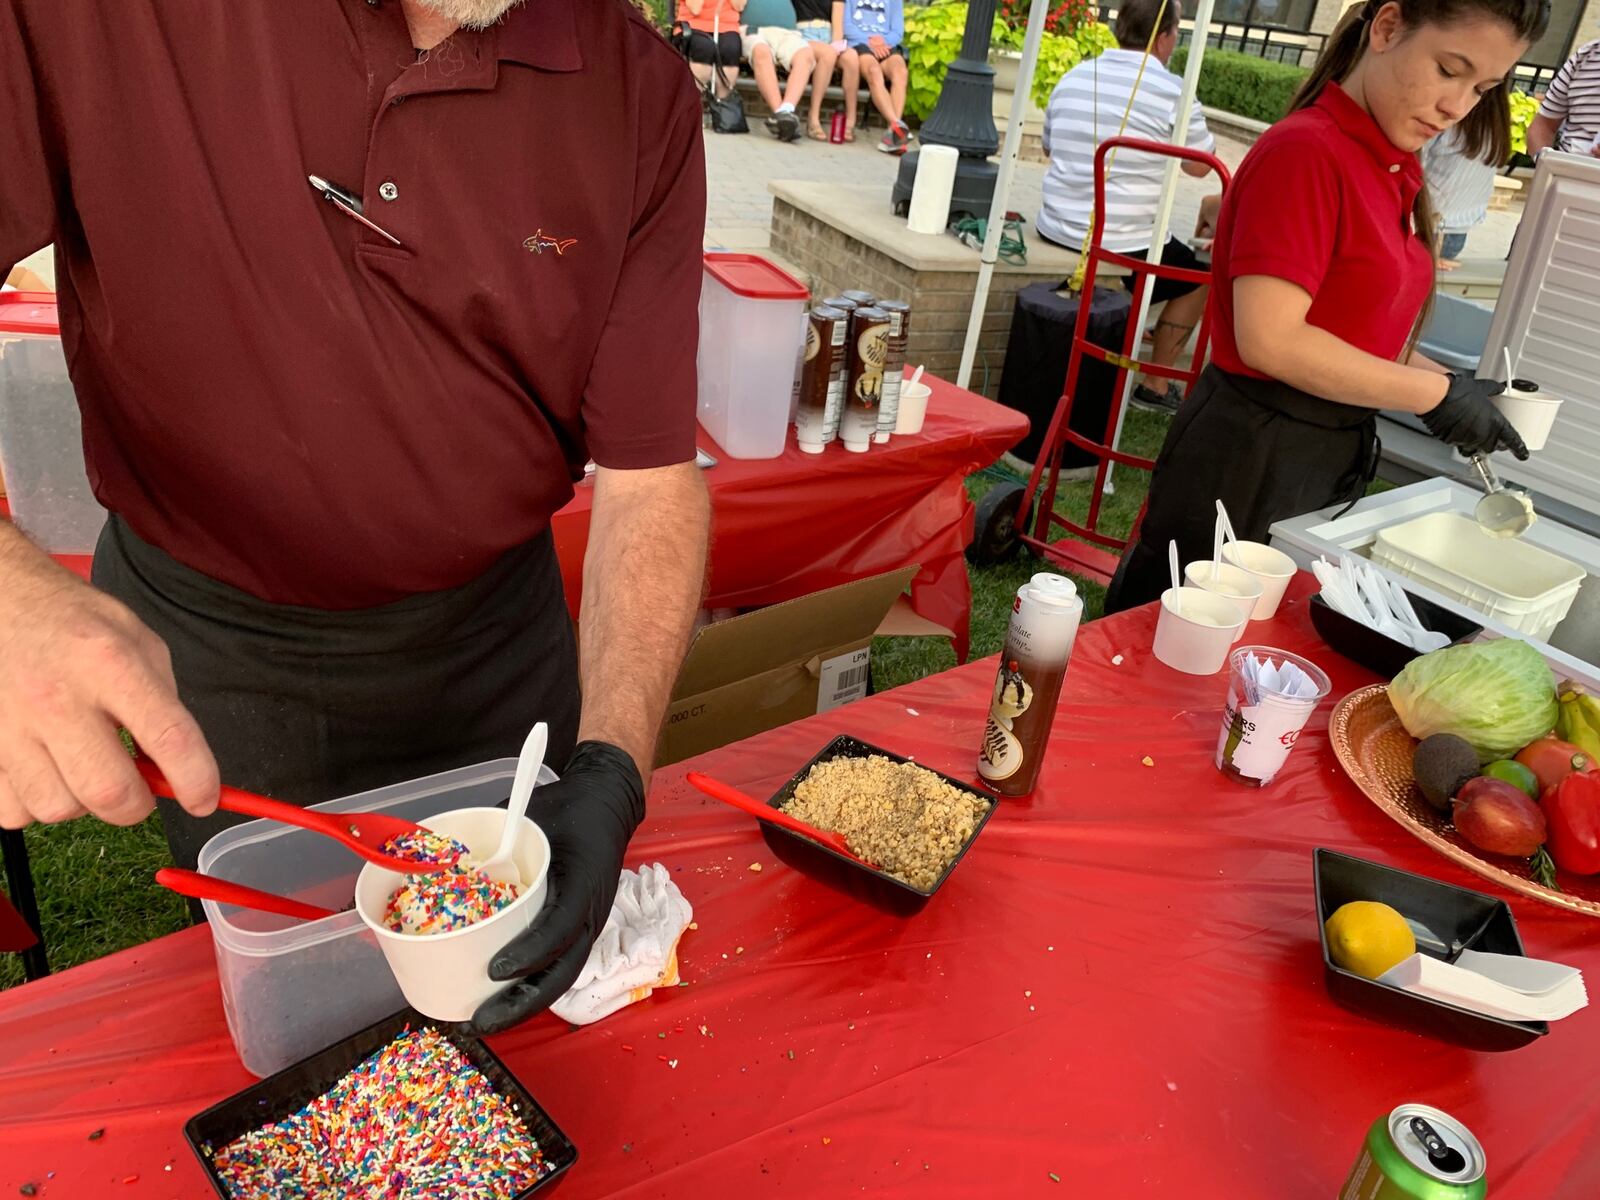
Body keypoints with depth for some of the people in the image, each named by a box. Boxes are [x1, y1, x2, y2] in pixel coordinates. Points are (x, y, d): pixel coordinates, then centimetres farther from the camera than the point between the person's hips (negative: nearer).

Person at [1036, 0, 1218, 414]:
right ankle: (1154, 384, 20)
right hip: (1126, 245, -6)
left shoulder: (1072, 78, 5)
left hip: (1055, 231, 6)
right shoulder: (1173, 92, -12)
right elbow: (1199, 166, 1)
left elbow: (1049, 149, 20)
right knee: (1197, 279, 20)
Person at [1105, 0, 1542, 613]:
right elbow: (1271, 340, -23)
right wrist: (1438, 395, -15)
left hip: (1337, 457, 9)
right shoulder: (1305, 150, -16)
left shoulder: (1395, 170, 9)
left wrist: (1456, 389, 1)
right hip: (1253, 461, -9)